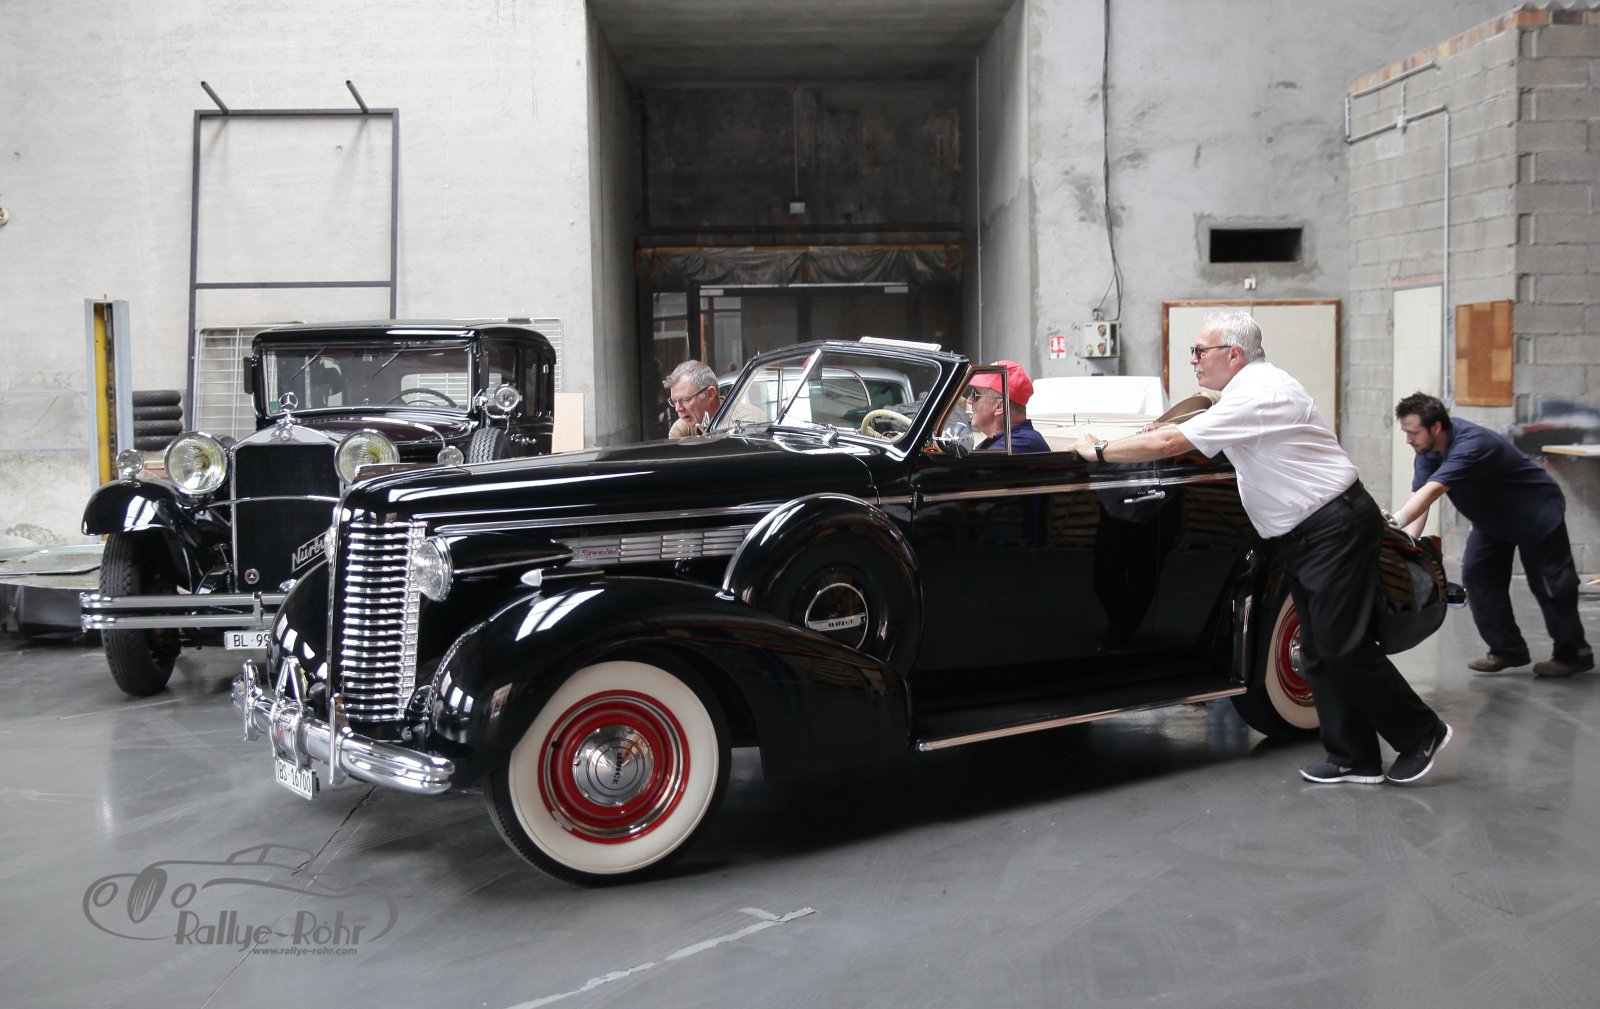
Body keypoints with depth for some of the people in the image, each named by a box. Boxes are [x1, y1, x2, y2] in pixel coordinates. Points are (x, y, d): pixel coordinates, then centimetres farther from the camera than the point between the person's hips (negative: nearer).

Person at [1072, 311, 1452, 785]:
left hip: (1335, 528, -10)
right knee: (1318, 649, 9)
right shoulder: (1253, 387, 13)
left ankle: (1421, 733, 8)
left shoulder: (1256, 394, -19)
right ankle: (1354, 758, 13)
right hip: (1303, 533, 10)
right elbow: (1179, 432, 26)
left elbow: (1169, 444, -23)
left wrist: (1098, 449, -12)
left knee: (1343, 646, -8)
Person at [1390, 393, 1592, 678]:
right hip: (1492, 519, 8)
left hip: (1536, 513, -8)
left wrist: (1394, 522, -60)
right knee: (1477, 576, -2)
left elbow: (1430, 492, -49)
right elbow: (1419, 495, -21)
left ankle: (1573, 653, 13)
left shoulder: (1470, 444, -38)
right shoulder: (1428, 449, -13)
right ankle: (1507, 649, 7)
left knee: (1549, 584, -3)